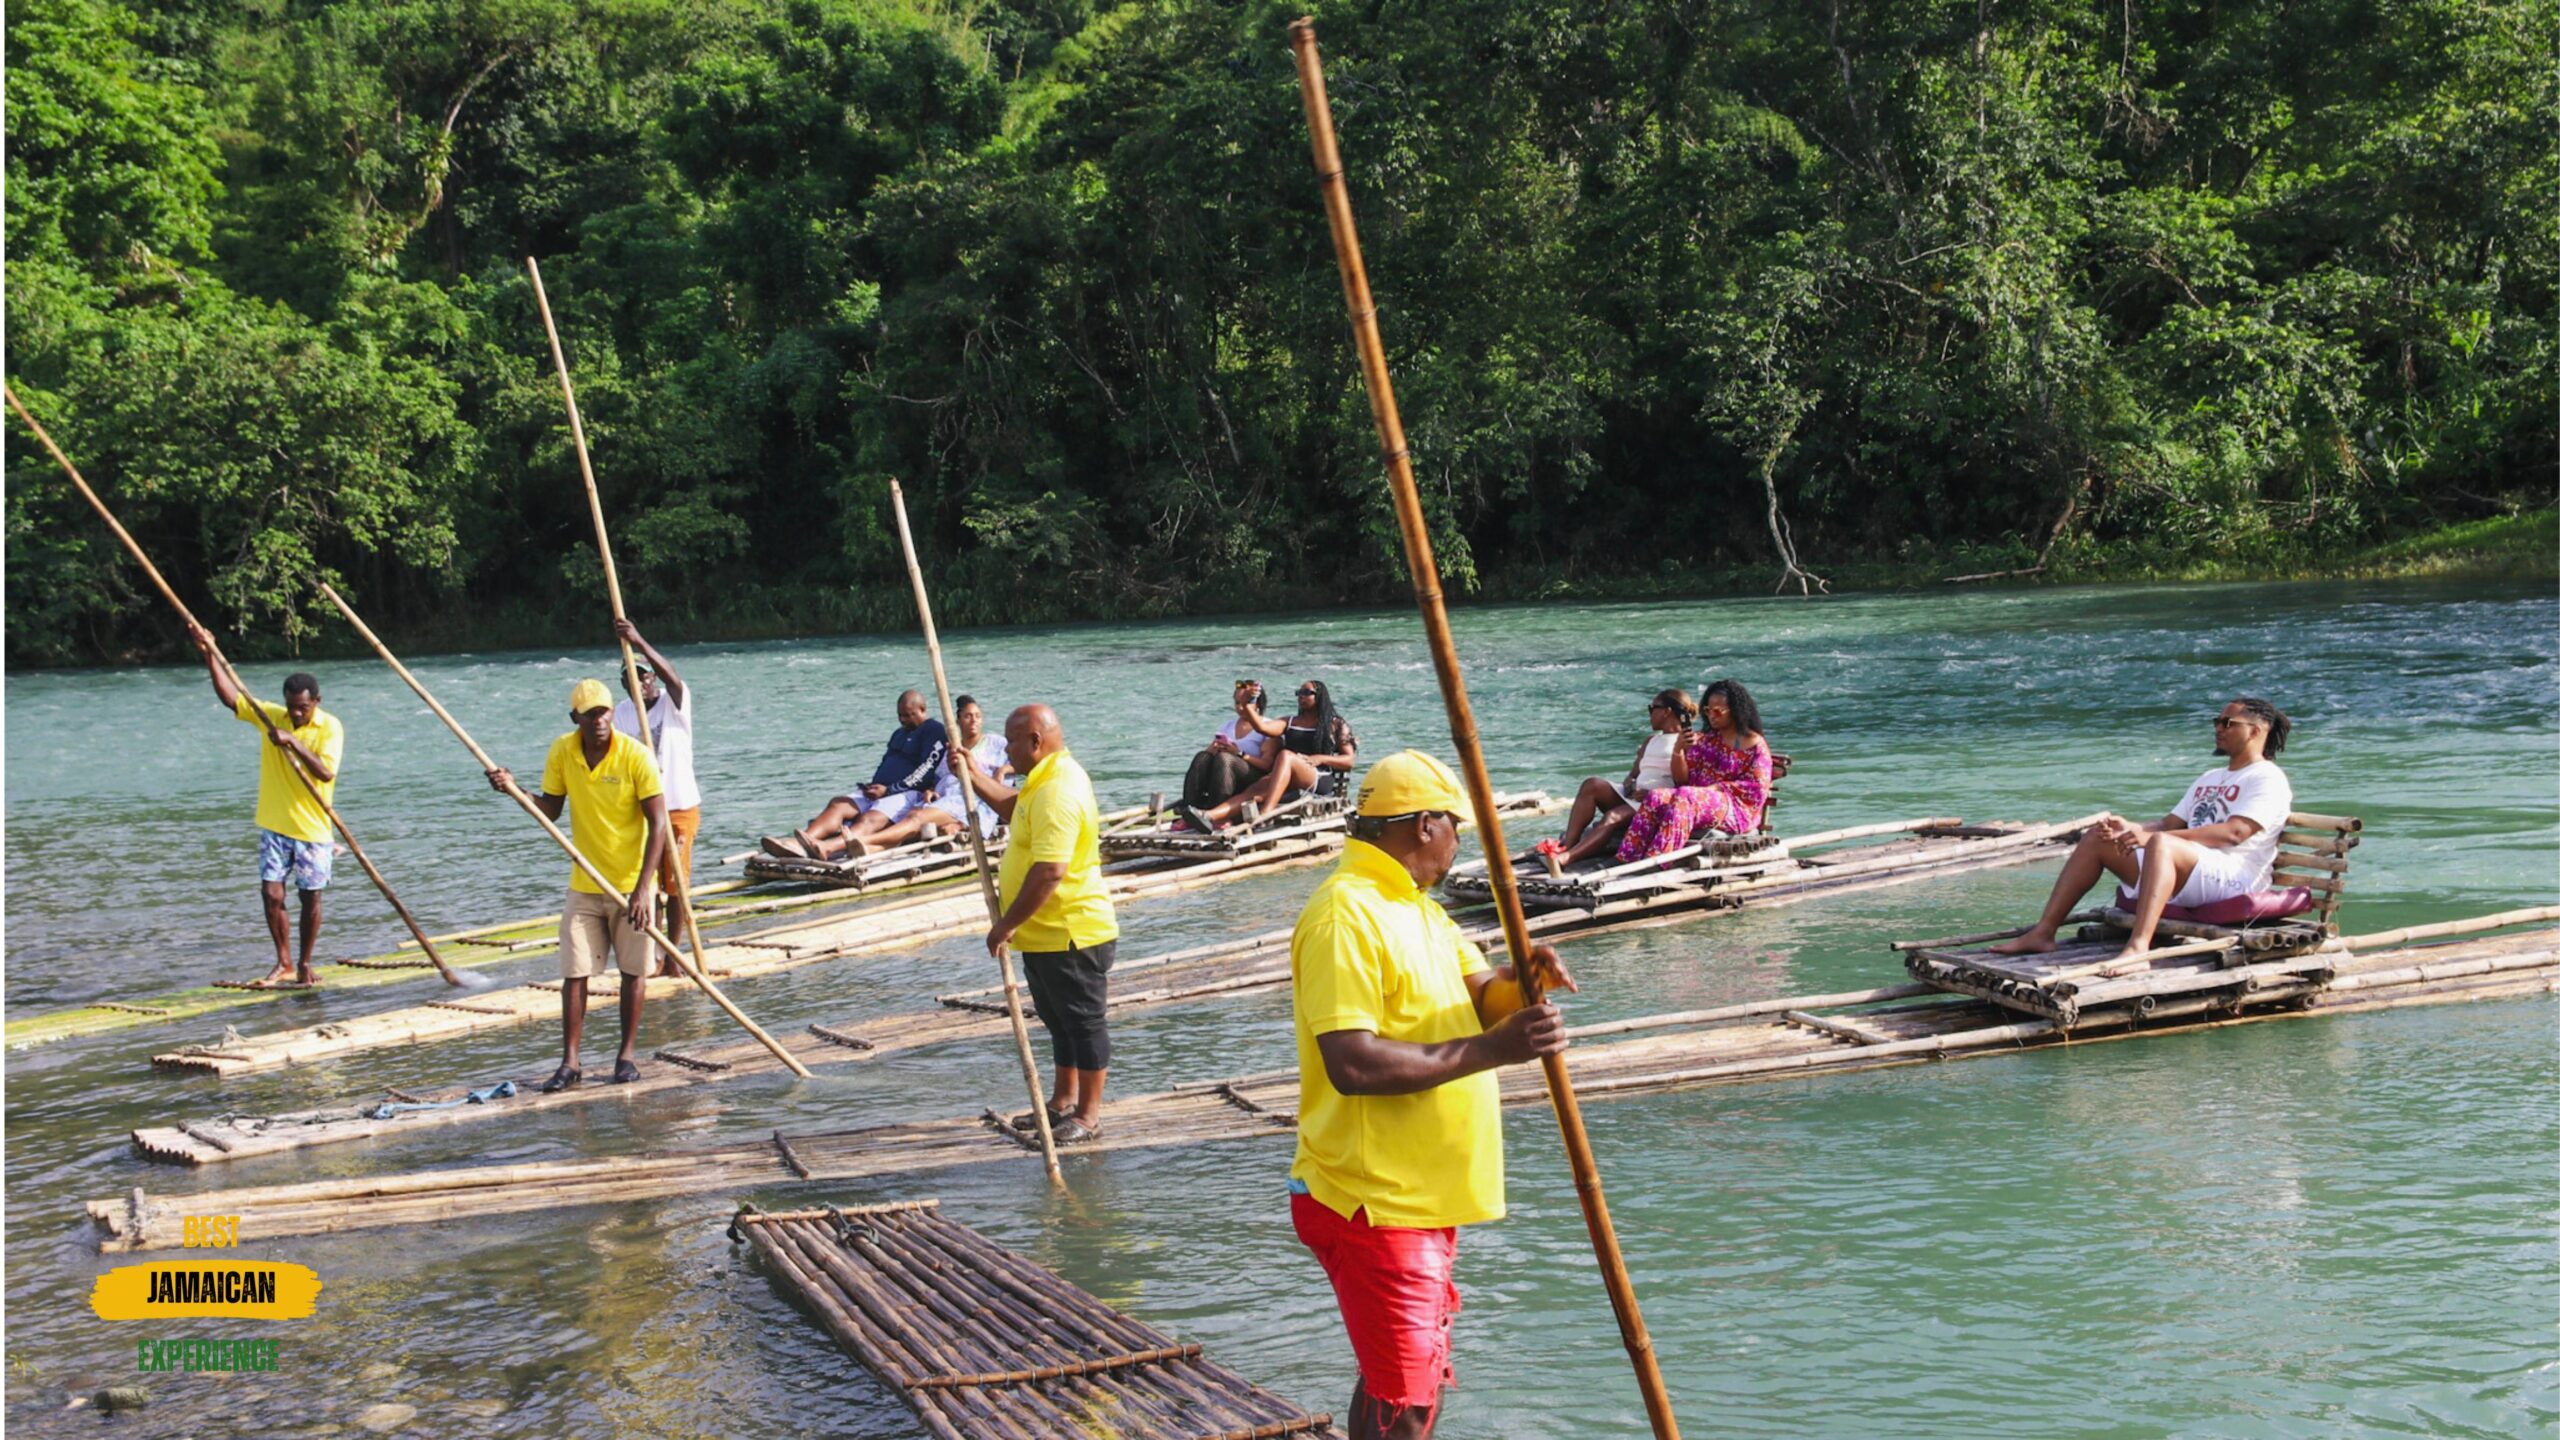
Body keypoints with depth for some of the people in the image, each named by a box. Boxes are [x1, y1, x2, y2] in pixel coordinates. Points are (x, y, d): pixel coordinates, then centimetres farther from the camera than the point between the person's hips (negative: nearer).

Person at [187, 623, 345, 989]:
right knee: (271, 893, -4)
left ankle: (304, 964, 19)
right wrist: (209, 655, -11)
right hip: (274, 826, 3)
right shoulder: (270, 716, 3)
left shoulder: (330, 728, -8)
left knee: (310, 897, 5)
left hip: (312, 829, -3)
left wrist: (295, 743, -29)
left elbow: (326, 773, -21)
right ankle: (284, 964, 5)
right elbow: (230, 697, -4)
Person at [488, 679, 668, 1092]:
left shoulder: (635, 756, -15)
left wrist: (643, 888, -22)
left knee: (633, 970, 5)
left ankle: (626, 1055, 17)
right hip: (584, 884, 3)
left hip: (632, 883, -3)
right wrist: (515, 789, -12)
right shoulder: (561, 752, -3)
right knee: (574, 972, 0)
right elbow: (549, 811, 8)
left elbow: (658, 824, -16)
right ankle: (569, 1062, 5)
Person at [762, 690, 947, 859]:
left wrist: (888, 790, -16)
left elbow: (924, 773, -12)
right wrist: (875, 787, 6)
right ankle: (798, 844, -43)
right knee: (838, 804, -18)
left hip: (910, 794, -9)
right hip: (881, 791, 9)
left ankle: (827, 848, -64)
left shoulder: (934, 731, -1)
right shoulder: (899, 734, 30)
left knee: (870, 819, -35)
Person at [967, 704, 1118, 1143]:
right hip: (1046, 933, 11)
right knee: (1060, 1021, 21)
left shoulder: (1057, 793, -25)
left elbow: (1049, 872, -31)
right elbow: (1011, 809, 31)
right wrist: (973, 776, 18)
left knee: (1082, 1021, 1)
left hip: (1071, 933, -11)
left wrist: (1008, 923, -25)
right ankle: (1063, 1102, 34)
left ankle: (1088, 1115, 11)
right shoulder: (1049, 778, 10)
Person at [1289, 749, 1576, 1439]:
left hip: (1424, 1198, 10)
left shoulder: (1417, 908, 14)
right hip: (1373, 1204, -10)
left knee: (1417, 1382, 20)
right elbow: (1352, 1064, -28)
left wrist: (1522, 981, -11)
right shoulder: (1345, 915, -20)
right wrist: (1488, 1050, -26)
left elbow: (1481, 991, 12)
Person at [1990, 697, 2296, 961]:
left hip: (2231, 879, -9)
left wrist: (2152, 836, -26)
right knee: (2097, 838, 2)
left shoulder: (2269, 780, -1)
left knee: (2161, 844, -38)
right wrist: (2131, 829, -4)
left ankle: (2137, 948, -54)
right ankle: (2043, 932, -7)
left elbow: (2234, 832, -18)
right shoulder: (2209, 779, 29)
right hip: (2185, 878, 9)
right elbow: (2170, 823, 21)